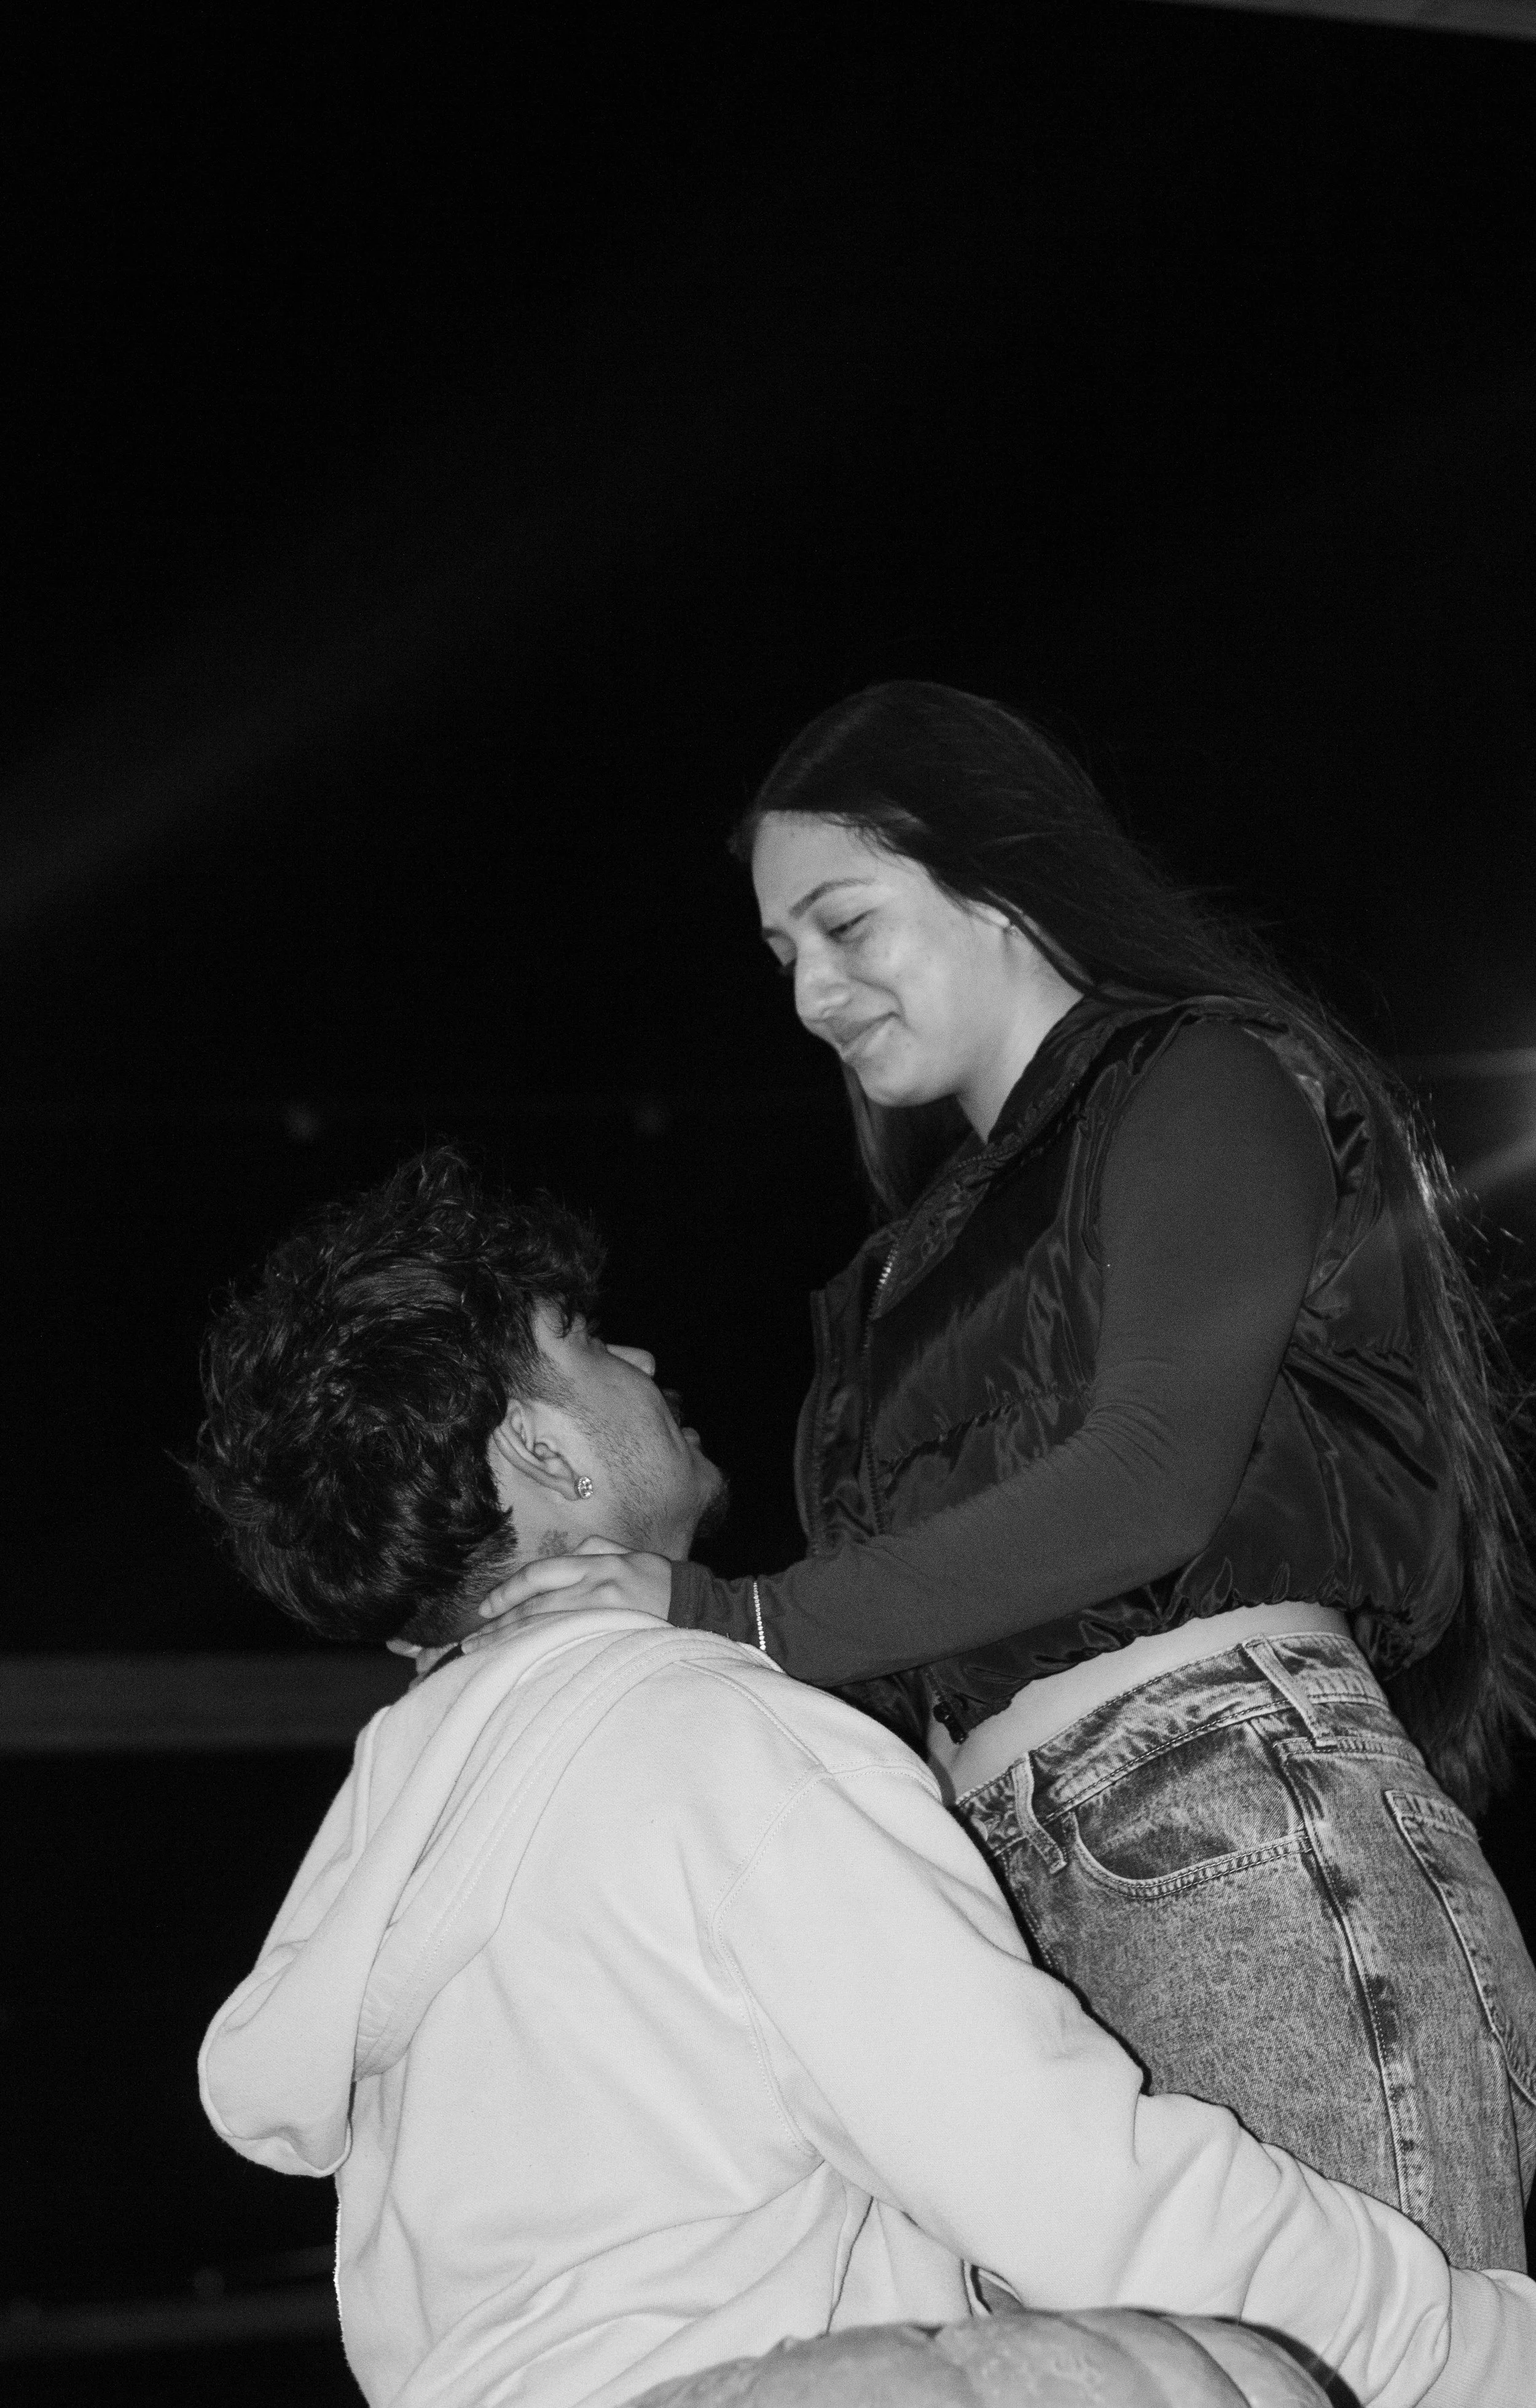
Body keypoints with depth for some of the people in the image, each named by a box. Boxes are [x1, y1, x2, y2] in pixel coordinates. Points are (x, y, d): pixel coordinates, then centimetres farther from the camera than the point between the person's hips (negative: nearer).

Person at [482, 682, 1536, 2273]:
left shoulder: (1202, 1087, 5)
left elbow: (1156, 1480, -11)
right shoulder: (956, 1226, 28)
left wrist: (748, 1626, -11)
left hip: (1253, 1841, -7)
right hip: (1030, 1905, 7)